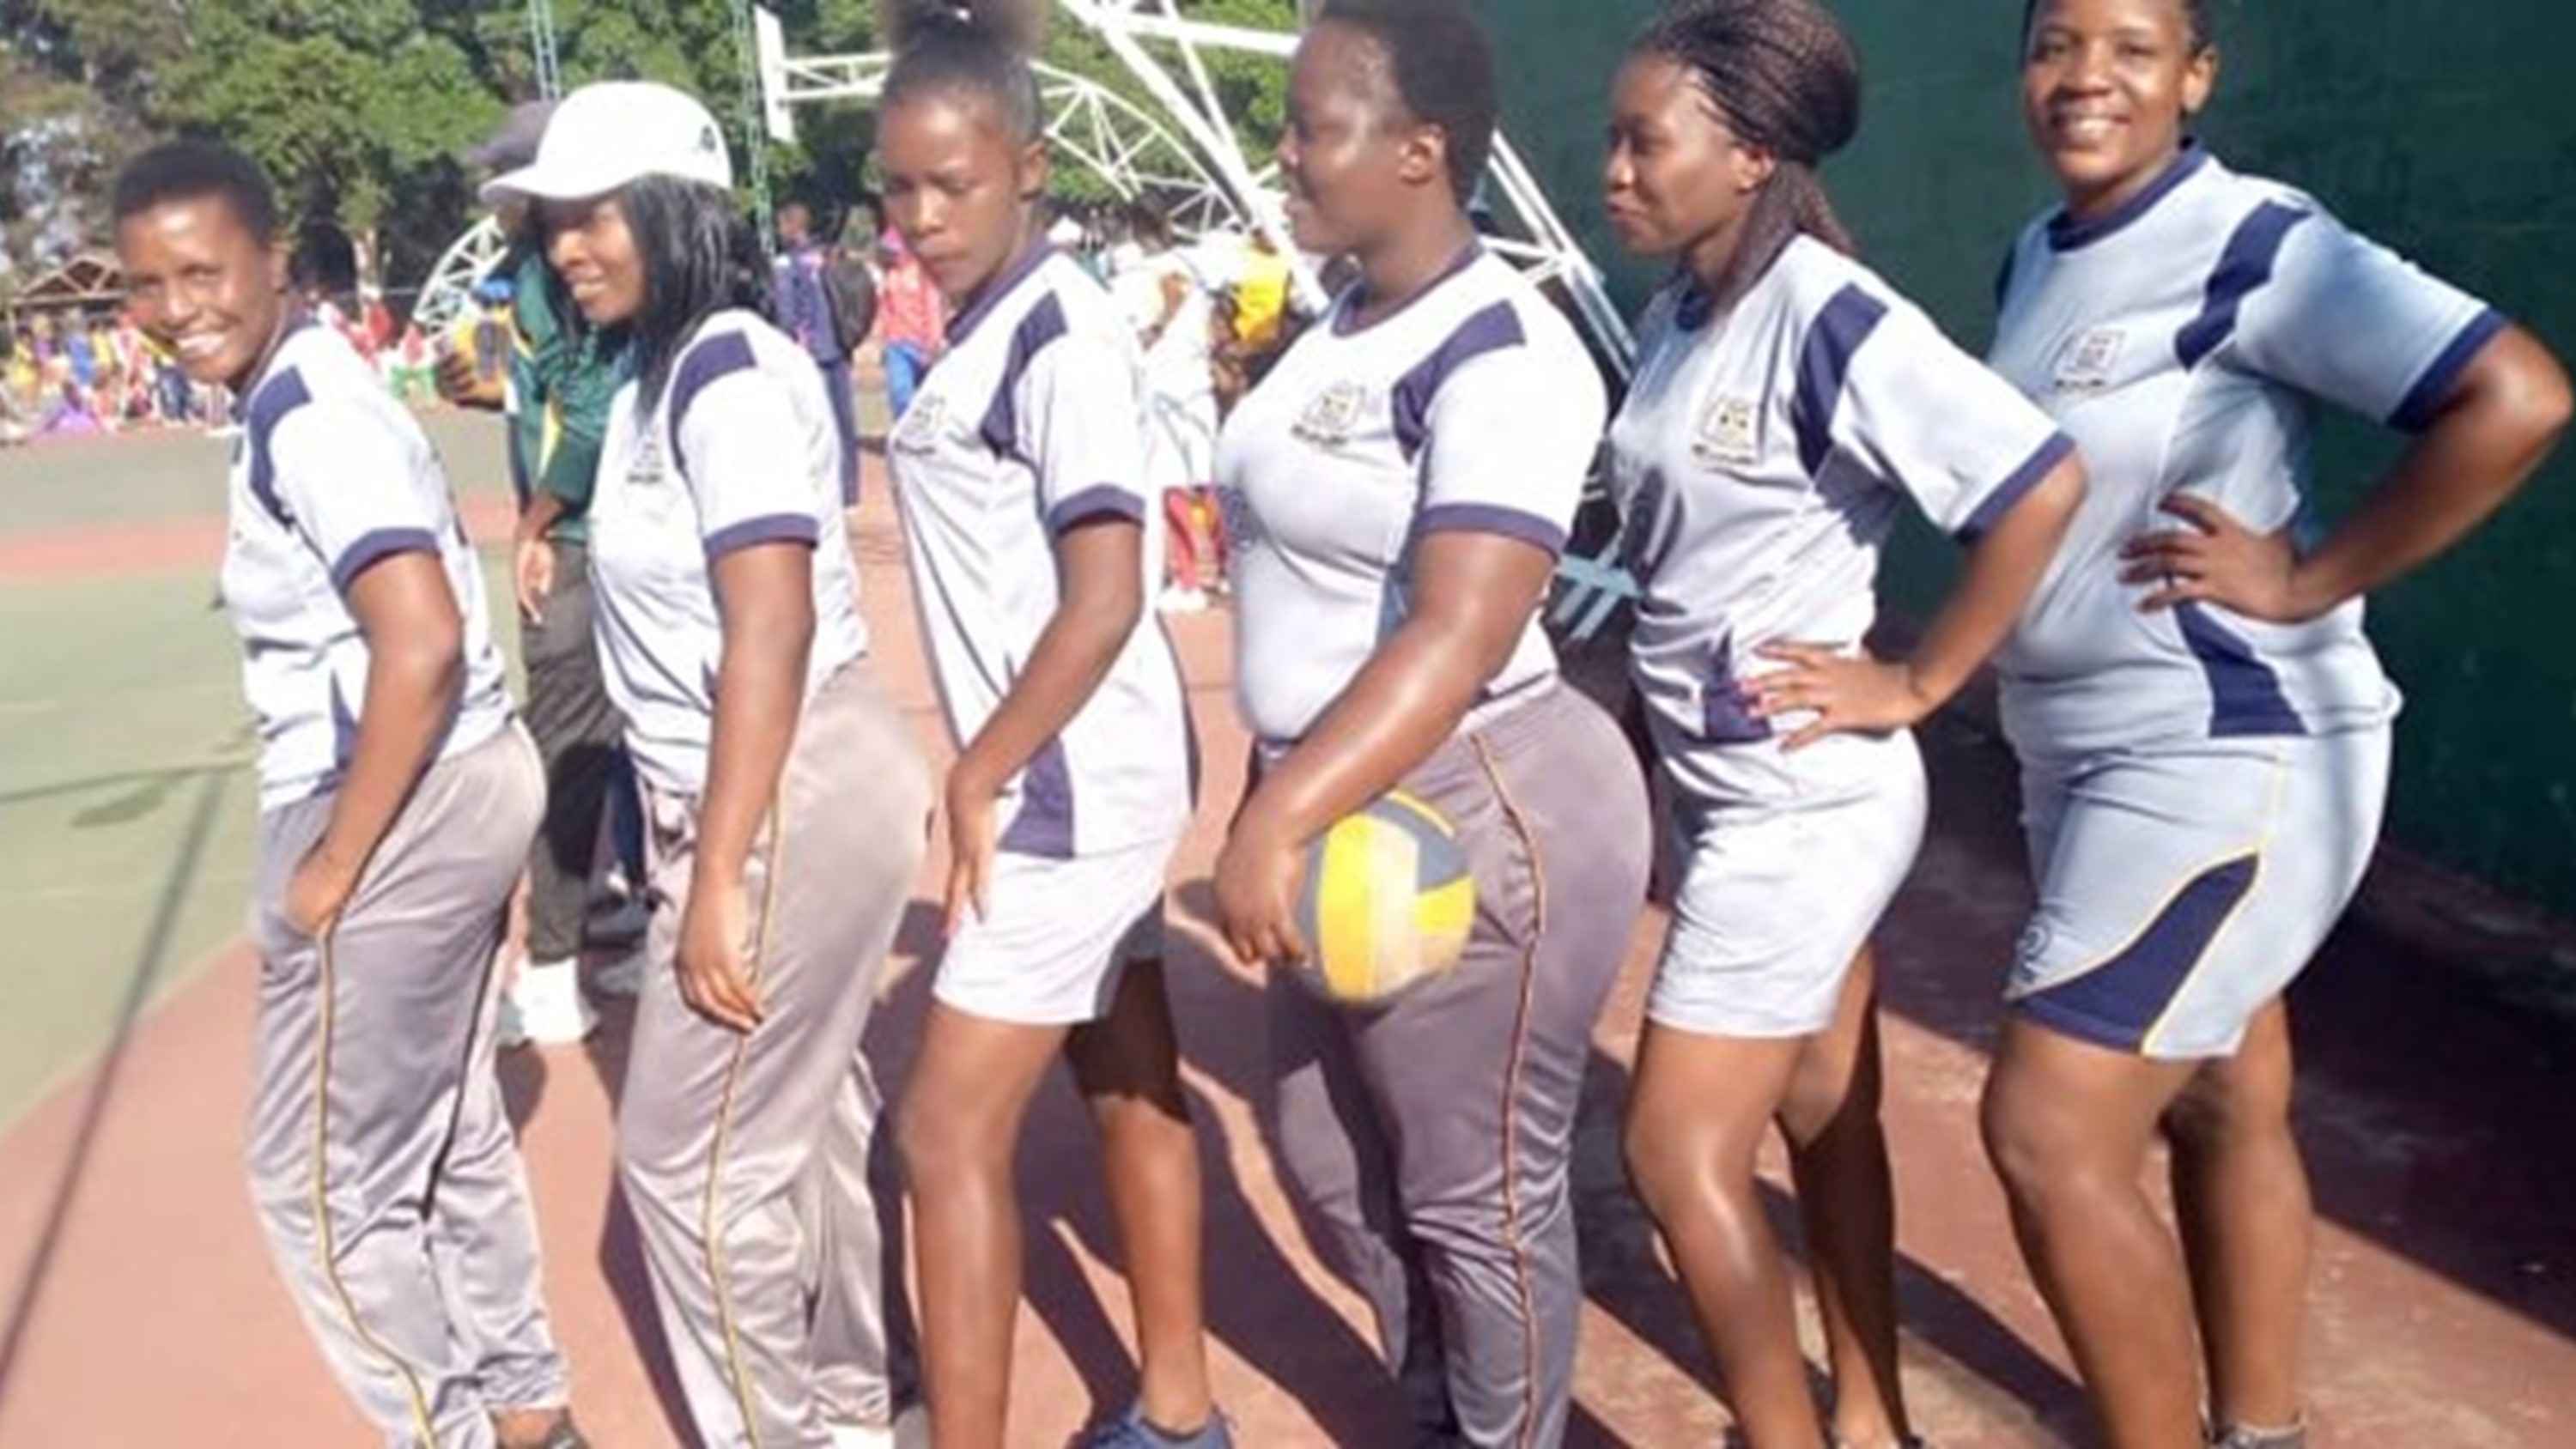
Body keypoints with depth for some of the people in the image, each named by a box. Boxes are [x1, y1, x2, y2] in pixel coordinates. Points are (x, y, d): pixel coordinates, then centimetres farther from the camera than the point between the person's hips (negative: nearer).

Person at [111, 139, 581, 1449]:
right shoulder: (303, 391, 11)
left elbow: (421, 642, -29)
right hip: (448, 790, 10)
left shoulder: (306, 417, -19)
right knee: (450, 1142, 20)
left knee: (318, 1180, 5)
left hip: (403, 814, -10)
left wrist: (333, 862, -20)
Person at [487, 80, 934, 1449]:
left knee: (689, 1155, 2)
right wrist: (694, 845, 12)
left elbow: (772, 636, -24)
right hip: (754, 789, 10)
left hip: (797, 798, -10)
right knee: (804, 1115, 21)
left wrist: (715, 880, -24)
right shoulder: (656, 374, 11)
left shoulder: (727, 373, -18)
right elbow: (701, 628, 11)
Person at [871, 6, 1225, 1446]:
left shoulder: (1060, 329, -18)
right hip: (1080, 779, 10)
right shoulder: (992, 327, 9)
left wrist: (979, 775, -18)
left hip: (1073, 785, -10)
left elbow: (1106, 598, -24)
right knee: (1132, 1092, 18)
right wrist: (995, 769, 12)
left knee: (952, 1130, -3)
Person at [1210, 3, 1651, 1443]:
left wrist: (1277, 818, -35)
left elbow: (1457, 640, -29)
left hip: (1478, 817, -10)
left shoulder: (1500, 355, -20)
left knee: (1479, 1198, 7)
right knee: (1336, 1162, 22)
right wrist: (1282, 807, 16)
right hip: (1341, 808, 10)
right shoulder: (1343, 322, 8)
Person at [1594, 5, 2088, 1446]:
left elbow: (2044, 483, -24)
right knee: (1822, 1120, 19)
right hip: (1730, 788, 8)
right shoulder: (1676, 315, 4)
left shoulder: (1832, 320, -19)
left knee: (1680, 1147, -1)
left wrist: (1913, 685, -18)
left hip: (1804, 801, -8)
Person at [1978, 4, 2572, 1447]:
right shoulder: (2037, 259, 8)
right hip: (2090, 757, 8)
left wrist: (2308, 581, -20)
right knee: (2226, 1109, 19)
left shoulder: (2255, 245, -16)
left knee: (2050, 1131, -9)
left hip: (2230, 760, -8)